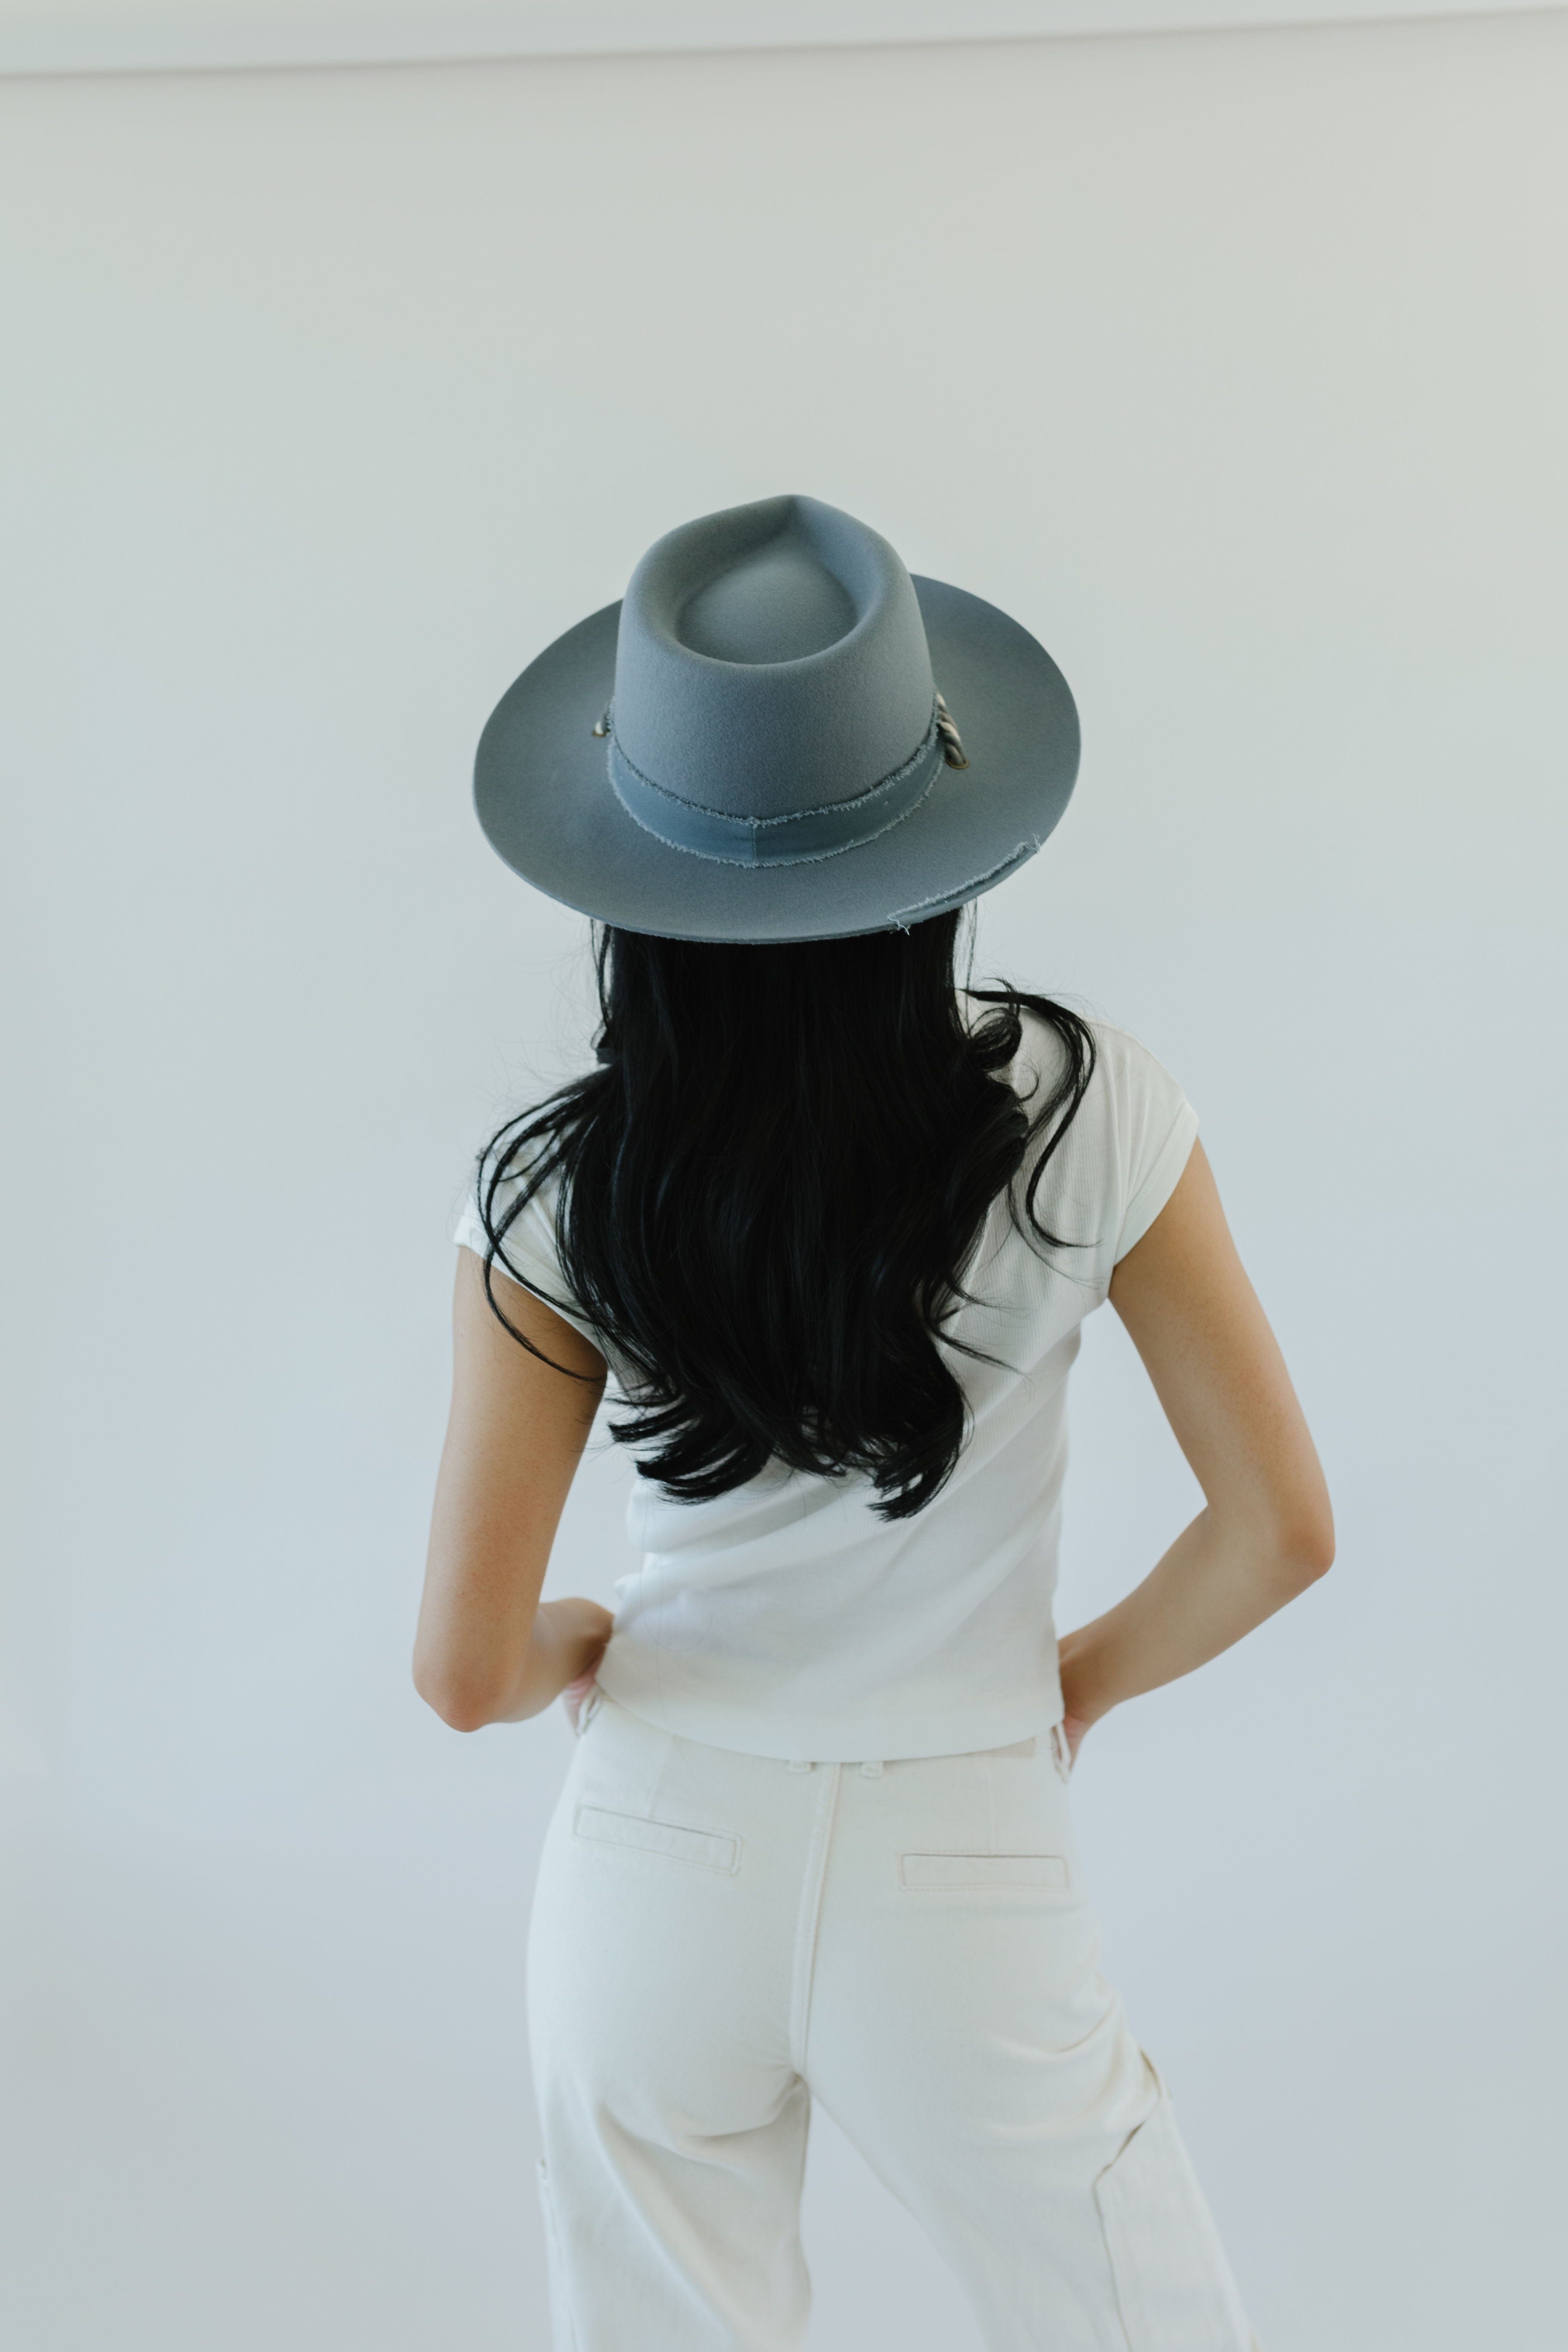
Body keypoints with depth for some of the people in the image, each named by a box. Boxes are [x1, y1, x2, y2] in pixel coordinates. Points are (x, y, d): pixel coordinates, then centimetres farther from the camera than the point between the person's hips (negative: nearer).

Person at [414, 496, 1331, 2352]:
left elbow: (467, 1674, -12)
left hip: (657, 1873, 2)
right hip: (964, 1895, -1)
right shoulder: (1088, 1116, -15)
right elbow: (1281, 1529, -8)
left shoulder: (557, 1201, -15)